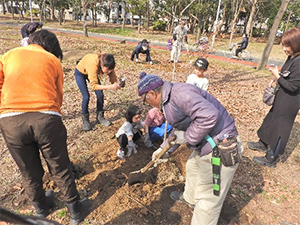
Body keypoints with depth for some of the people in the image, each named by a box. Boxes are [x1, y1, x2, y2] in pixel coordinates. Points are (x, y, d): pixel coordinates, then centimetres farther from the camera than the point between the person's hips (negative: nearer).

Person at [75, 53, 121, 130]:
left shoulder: (108, 65, -29)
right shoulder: (93, 64, -45)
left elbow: (114, 79, -26)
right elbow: (94, 86, -46)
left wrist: (116, 85, -49)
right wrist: (110, 87, -56)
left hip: (91, 72, 5)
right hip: (80, 73, -5)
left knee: (100, 95, -6)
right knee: (86, 97, -14)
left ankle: (100, 116, 14)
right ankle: (85, 120, 7)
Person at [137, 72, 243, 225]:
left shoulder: (179, 93, -23)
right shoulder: (169, 100, 12)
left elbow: (209, 115, -33)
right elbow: (178, 130, 23)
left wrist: (187, 138, -21)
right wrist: (164, 149, 24)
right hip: (205, 146, 11)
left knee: (208, 201, 3)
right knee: (192, 167, 34)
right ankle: (190, 198, 61)